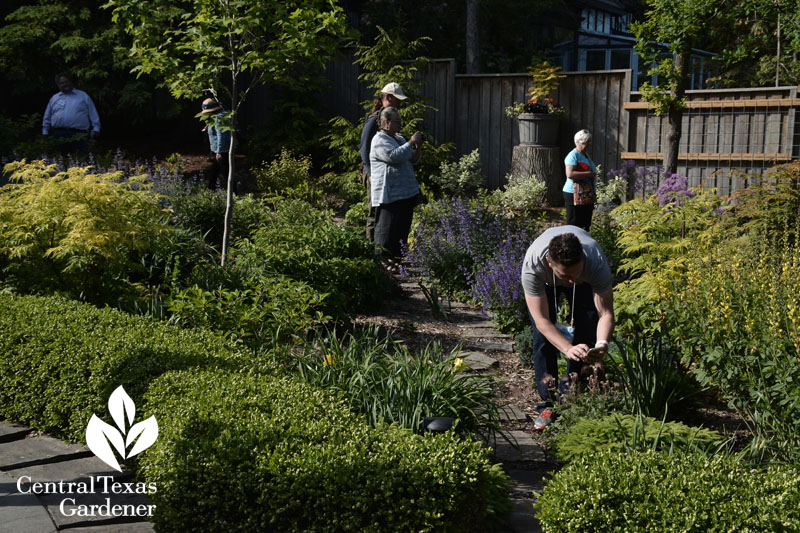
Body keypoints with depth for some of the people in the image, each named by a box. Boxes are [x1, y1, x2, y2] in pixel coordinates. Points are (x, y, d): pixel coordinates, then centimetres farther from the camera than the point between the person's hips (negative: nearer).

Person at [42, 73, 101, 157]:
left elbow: (93, 114, 10)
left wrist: (96, 128, 0)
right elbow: (47, 118, 23)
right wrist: (45, 132, 15)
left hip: (79, 136, -3)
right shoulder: (54, 98, 20)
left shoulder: (83, 96, 14)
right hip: (59, 136, 3)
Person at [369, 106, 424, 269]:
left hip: (405, 192, 9)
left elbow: (412, 159, 21)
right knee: (388, 228, -7)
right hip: (389, 194, -9)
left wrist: (418, 147, 2)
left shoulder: (399, 138, 19)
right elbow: (394, 156, -26)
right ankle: (383, 260, -1)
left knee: (403, 228, 11)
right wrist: (411, 142, -19)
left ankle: (395, 258, 20)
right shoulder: (380, 141, -10)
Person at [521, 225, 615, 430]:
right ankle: (549, 404, -3)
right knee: (543, 338, -13)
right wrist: (568, 349, -56)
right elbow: (542, 320, -40)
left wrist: (602, 344, -56)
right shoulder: (532, 265, -45)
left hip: (585, 283, 1)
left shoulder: (597, 262, -43)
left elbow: (606, 312, -37)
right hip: (545, 283, -1)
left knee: (587, 335, -10)